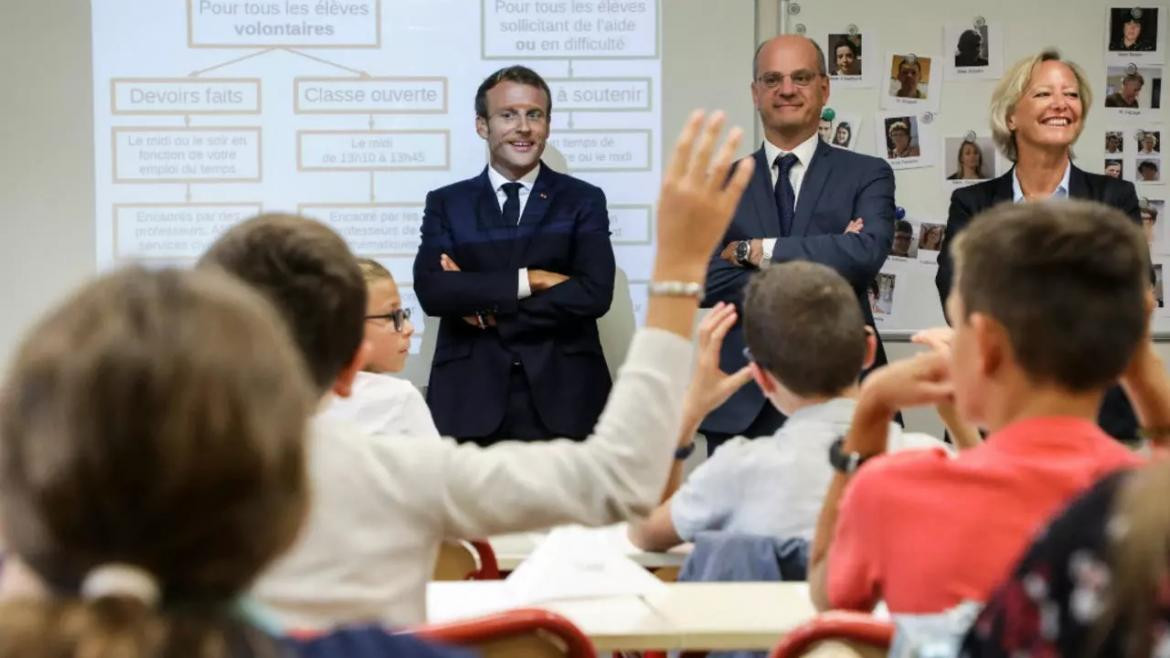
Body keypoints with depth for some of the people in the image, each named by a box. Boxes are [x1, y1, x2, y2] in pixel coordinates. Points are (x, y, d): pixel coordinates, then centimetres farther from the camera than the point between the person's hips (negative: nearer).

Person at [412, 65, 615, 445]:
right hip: (470, 401, 1)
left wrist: (485, 303, -7)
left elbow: (595, 293, -7)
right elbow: (430, 290, -6)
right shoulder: (446, 204, 10)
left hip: (562, 401, 0)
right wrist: (529, 280, -12)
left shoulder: (583, 200, 7)